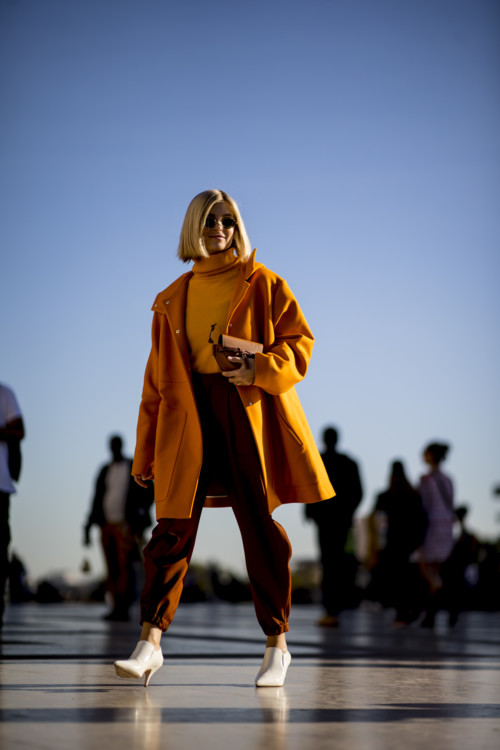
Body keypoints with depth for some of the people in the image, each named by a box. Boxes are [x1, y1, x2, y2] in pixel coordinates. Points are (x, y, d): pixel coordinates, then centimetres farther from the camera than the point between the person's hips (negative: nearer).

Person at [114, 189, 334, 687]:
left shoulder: (262, 284, 6)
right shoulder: (173, 299, 13)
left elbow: (299, 340, 3)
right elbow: (158, 377, 14)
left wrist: (260, 368, -17)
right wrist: (145, 450, 12)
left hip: (249, 415, -2)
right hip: (189, 418, 2)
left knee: (262, 530, 1)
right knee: (173, 530, -4)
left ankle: (277, 646, 13)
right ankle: (150, 643, 0)